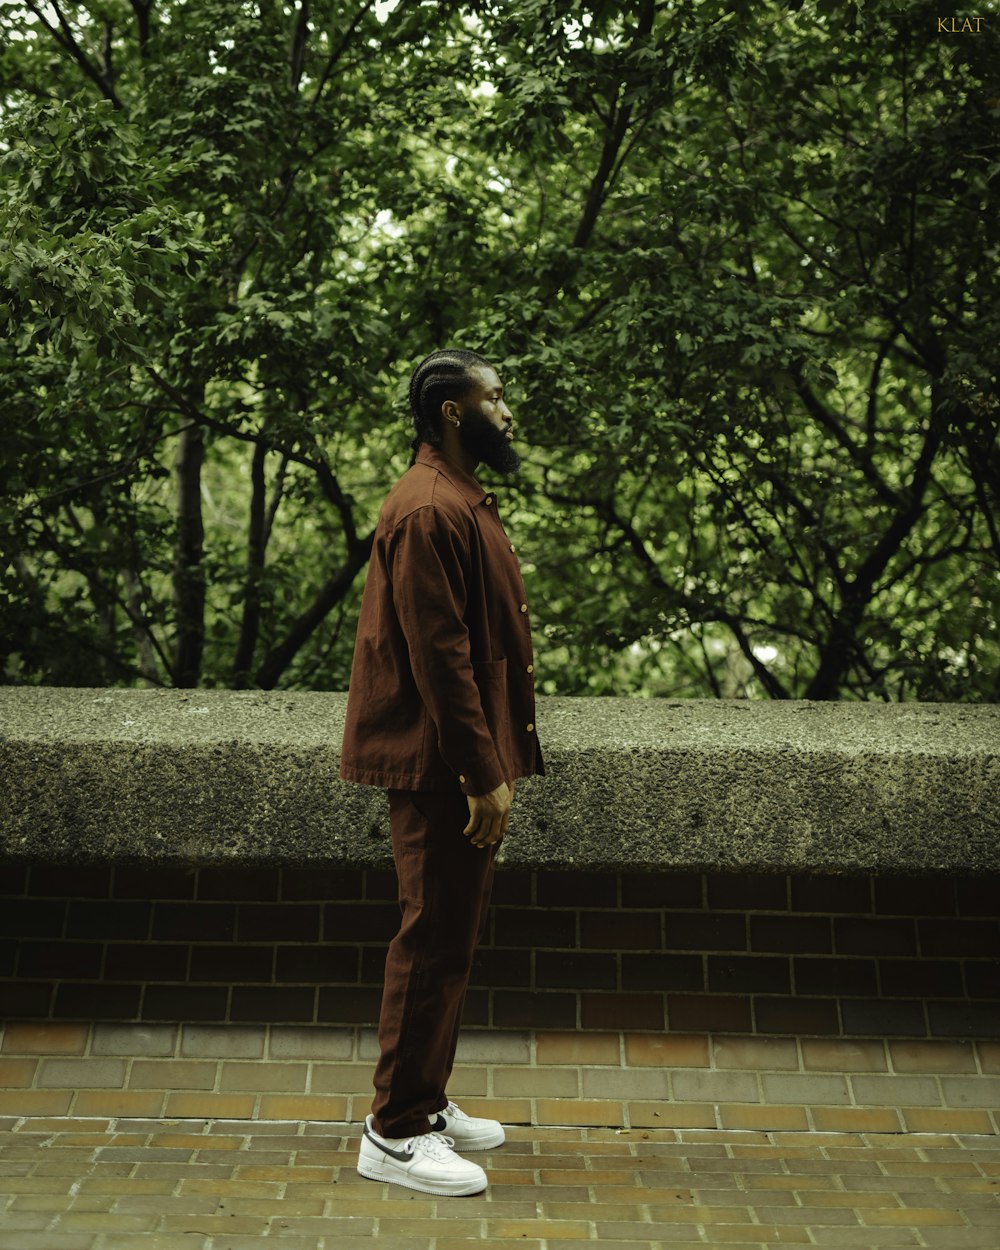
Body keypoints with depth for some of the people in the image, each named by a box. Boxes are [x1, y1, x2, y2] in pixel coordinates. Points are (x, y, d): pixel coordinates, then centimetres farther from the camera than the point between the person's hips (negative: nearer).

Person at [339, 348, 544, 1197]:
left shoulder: (462, 501, 17)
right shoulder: (430, 509, -17)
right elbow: (437, 655, -22)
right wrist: (482, 774, -22)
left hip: (464, 762, 11)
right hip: (442, 767, -11)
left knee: (453, 937, 16)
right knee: (436, 941, -3)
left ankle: (426, 1103, 29)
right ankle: (396, 1134, 10)